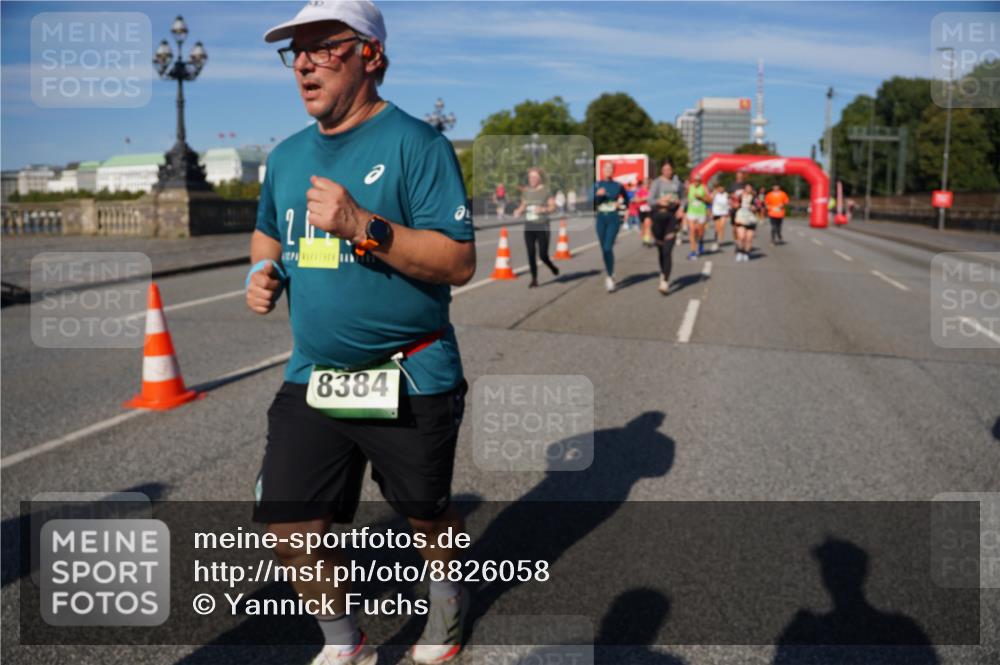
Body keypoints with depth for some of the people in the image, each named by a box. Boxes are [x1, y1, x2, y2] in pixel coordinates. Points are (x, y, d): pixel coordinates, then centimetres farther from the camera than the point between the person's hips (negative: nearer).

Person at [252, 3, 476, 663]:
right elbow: (268, 234, 26)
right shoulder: (287, 156, 9)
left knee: (426, 515, 14)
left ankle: (447, 604, 48)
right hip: (311, 380, 6)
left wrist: (363, 226, -28)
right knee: (291, 527, 4)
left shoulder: (415, 143, -12)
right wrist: (263, 273, 4)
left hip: (410, 381, -5)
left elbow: (459, 262, -18)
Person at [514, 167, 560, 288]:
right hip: (529, 227, 4)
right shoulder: (526, 191, 9)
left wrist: (543, 209, -23)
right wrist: (519, 211, -4)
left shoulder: (546, 190, -3)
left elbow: (552, 206, -4)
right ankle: (534, 279, 7)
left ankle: (552, 267, 29)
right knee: (531, 254, -2)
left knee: (543, 255, -3)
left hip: (543, 227, -4)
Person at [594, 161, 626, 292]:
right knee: (603, 249, 9)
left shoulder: (618, 186, 2)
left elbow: (625, 199, 17)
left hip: (614, 219, -3)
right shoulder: (596, 185, 4)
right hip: (601, 218, 3)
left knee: (608, 248, -15)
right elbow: (591, 203, -1)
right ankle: (609, 273, 29)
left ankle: (609, 277, -9)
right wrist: (597, 195, -18)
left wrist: (620, 203, -3)